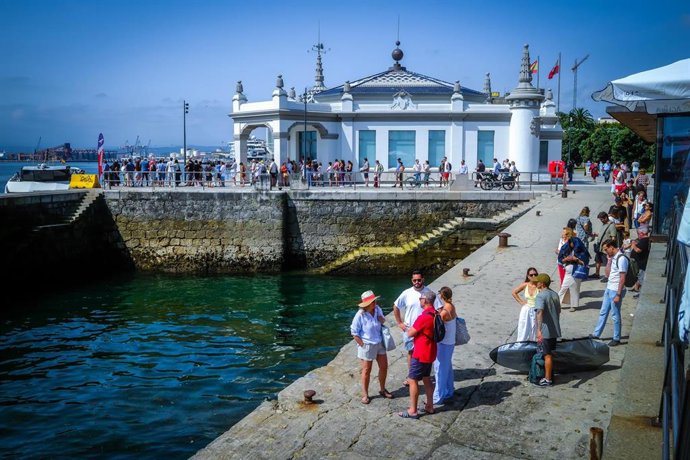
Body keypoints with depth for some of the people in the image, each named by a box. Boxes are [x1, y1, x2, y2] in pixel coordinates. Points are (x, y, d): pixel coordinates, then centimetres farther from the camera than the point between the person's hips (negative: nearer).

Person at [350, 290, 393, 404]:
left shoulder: (378, 309, -8)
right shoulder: (360, 315, -22)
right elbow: (354, 333, -15)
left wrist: (383, 320, -11)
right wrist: (363, 345, -13)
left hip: (379, 343, 5)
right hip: (367, 346, -5)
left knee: (384, 366, 14)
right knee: (367, 370, 7)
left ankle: (382, 390, 35)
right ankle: (365, 394, 24)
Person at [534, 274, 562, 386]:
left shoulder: (540, 296, -18)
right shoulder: (554, 294, 9)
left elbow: (540, 313, -32)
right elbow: (559, 310, 20)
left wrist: (539, 330, -40)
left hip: (545, 331, -8)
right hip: (555, 329, 8)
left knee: (547, 355, 0)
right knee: (550, 353, 19)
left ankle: (547, 379, 8)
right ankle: (550, 374, 29)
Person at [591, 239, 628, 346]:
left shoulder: (621, 259, -19)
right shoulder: (613, 258, 9)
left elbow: (622, 278, -21)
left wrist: (618, 295, -21)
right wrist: (609, 261, 2)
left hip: (616, 291, -9)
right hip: (609, 289, 9)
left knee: (615, 315, 3)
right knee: (603, 312, 17)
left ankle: (616, 339, 15)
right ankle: (596, 333, 28)